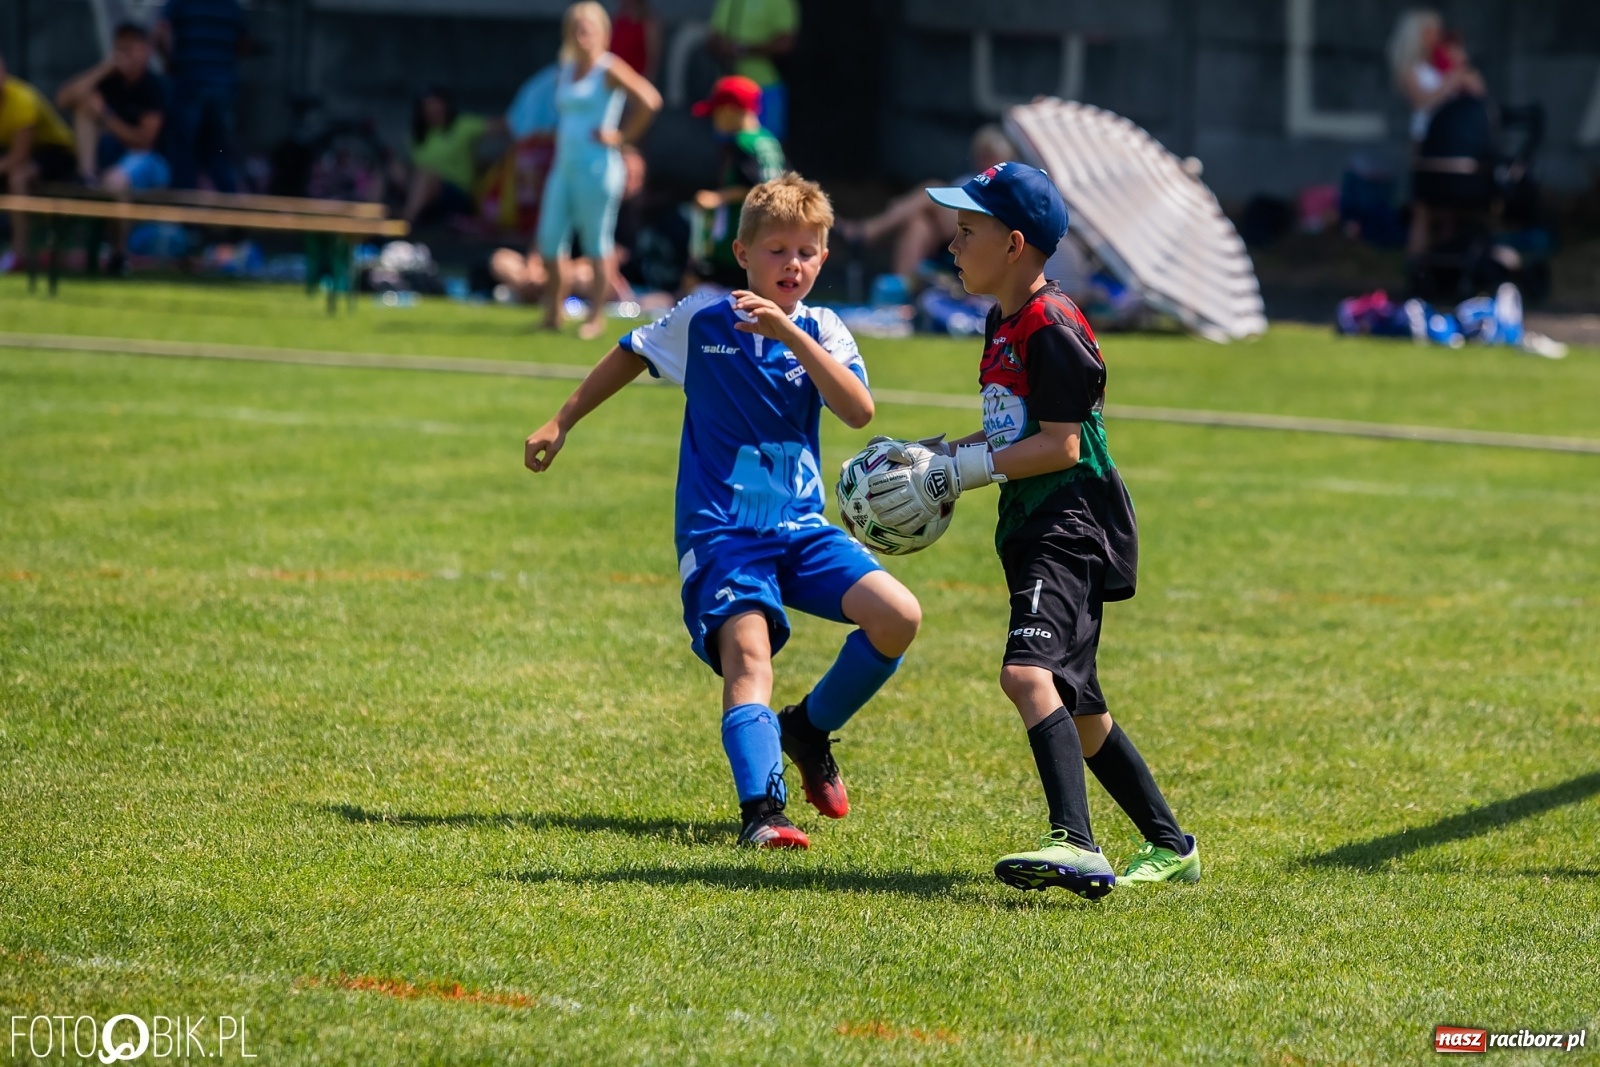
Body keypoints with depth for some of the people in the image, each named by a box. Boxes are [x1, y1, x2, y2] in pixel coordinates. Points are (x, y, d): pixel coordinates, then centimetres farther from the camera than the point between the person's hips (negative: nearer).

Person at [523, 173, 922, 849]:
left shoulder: (821, 331, 2)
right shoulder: (702, 319, 1)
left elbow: (859, 411, -16)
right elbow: (630, 355, 19)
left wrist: (790, 335, -26)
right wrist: (561, 423, 21)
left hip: (801, 526, 3)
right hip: (721, 531, -3)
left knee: (898, 617, -15)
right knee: (748, 650, -26)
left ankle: (809, 728, 10)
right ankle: (761, 811, -41)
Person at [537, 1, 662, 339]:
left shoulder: (609, 70, -8)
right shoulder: (566, 71, 15)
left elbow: (650, 101, -19)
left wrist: (623, 136, -13)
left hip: (596, 168, -8)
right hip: (564, 166, 8)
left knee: (598, 242, -2)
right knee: (550, 239, 4)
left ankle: (597, 316, 6)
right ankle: (554, 313, 15)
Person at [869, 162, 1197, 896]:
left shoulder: (1053, 327, -14)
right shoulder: (1003, 324, 16)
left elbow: (1060, 445, -20)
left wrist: (955, 473, -19)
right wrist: (934, 455, 11)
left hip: (1073, 527, -11)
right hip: (1033, 533, 11)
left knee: (1029, 672, -29)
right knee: (1075, 708, 16)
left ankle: (1074, 845, -39)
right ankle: (1171, 848, 28)